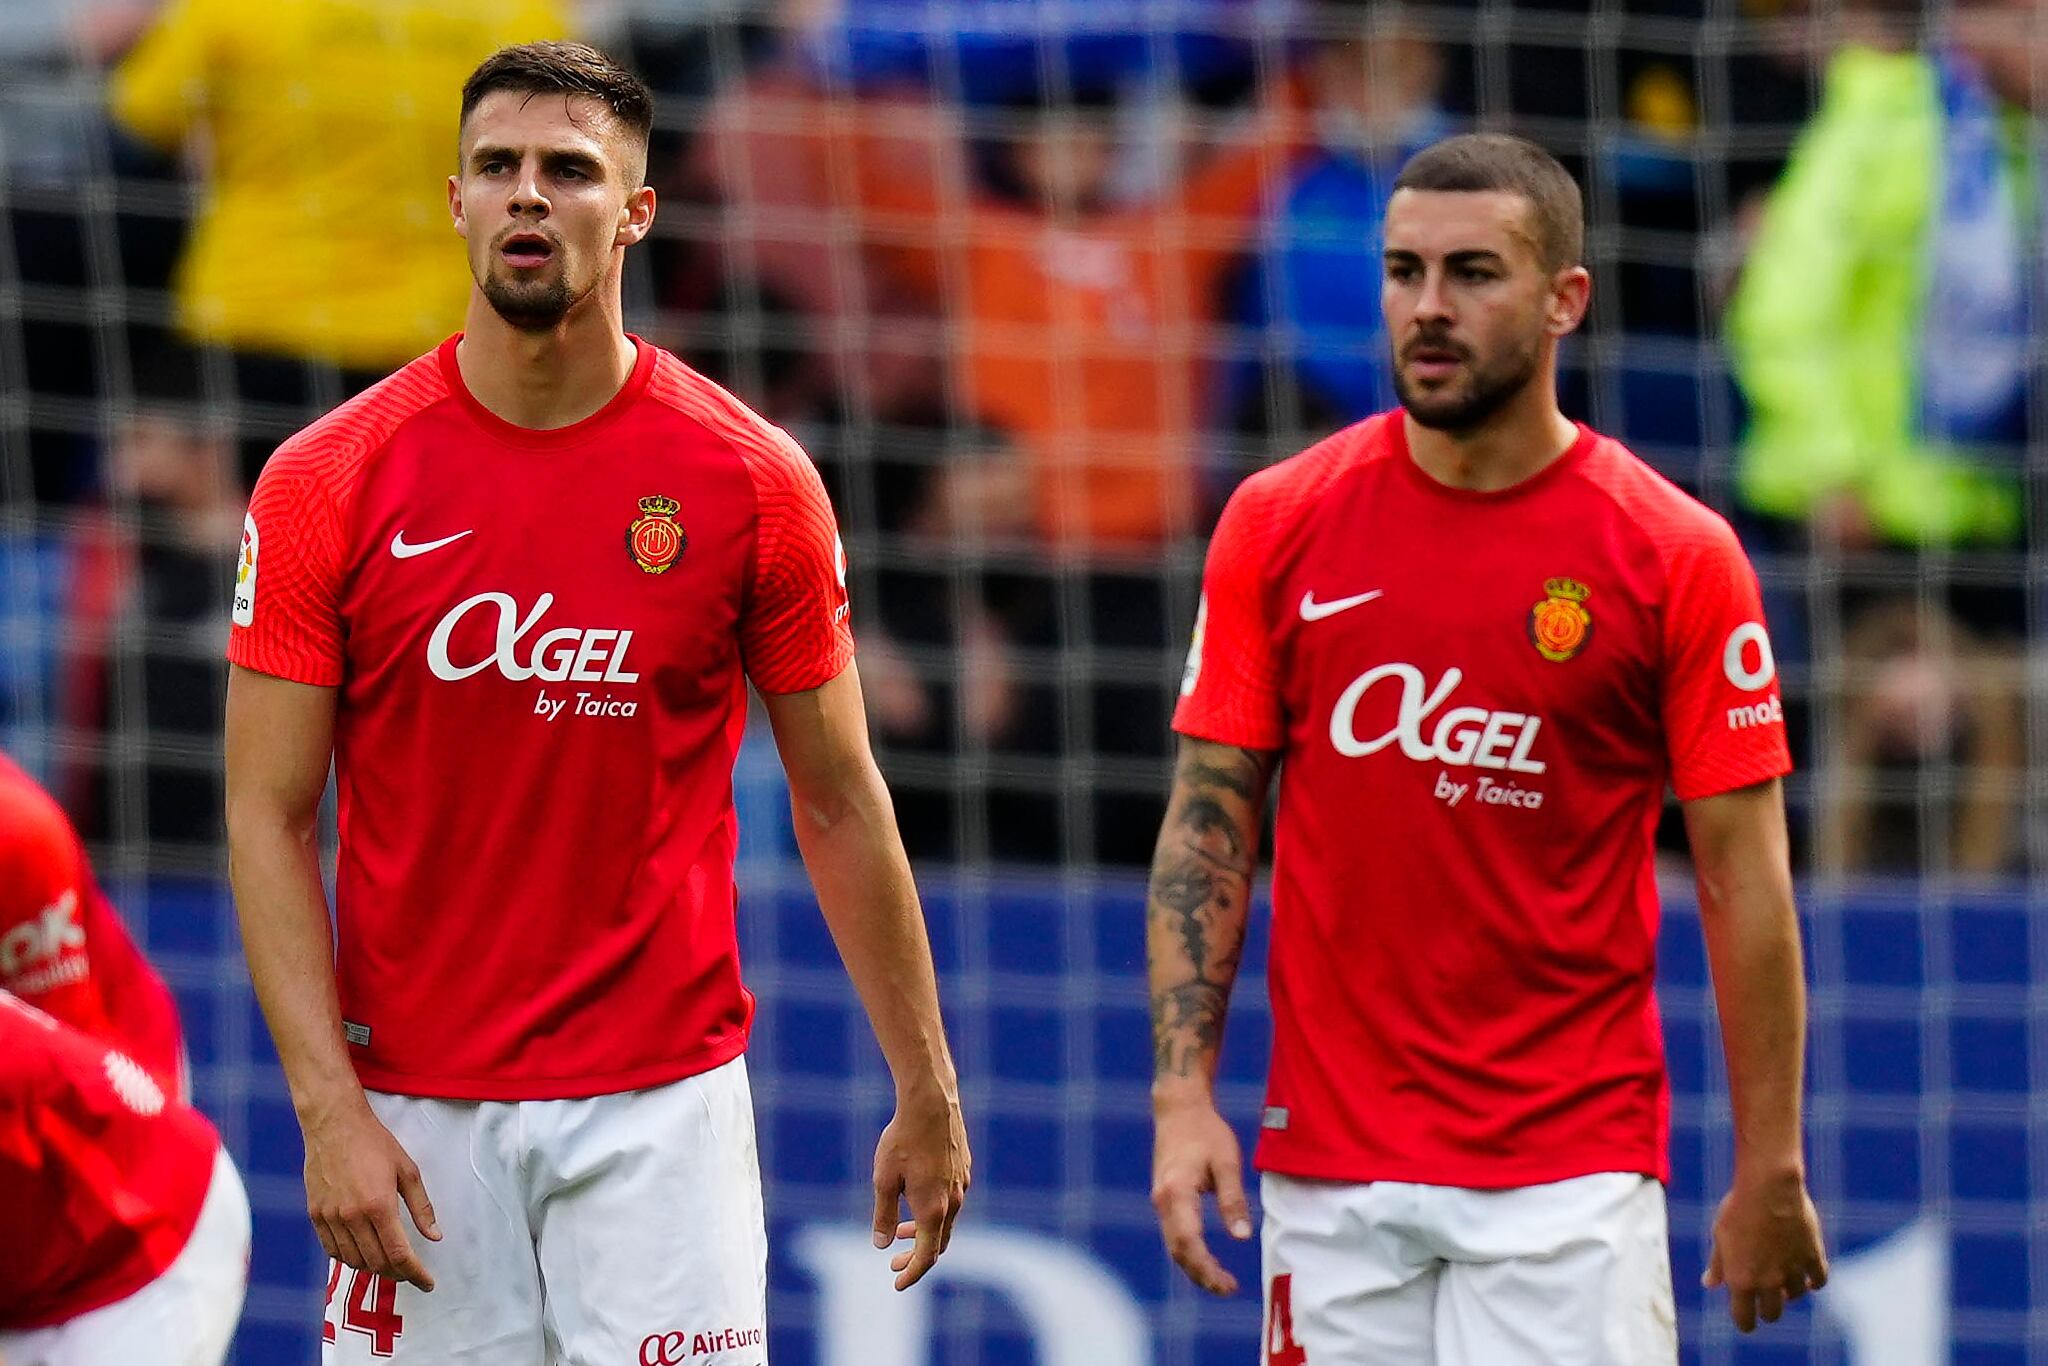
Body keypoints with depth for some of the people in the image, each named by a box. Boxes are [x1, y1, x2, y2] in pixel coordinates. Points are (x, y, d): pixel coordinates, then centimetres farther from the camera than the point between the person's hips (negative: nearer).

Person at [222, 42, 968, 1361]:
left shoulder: (750, 480, 0)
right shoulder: (326, 484, -2)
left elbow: (839, 802, 7)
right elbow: (269, 817, -2)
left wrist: (928, 1094, 8)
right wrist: (331, 1112, -12)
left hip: (662, 1103, 0)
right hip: (416, 1115, 0)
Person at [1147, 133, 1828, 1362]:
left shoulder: (1677, 557, -4)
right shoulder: (1279, 524, 4)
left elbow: (1745, 877, -2)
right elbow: (1210, 822, 6)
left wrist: (1770, 1171, -3)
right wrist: (1184, 1095, -4)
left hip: (1569, 1175, -2)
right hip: (1330, 1165, 3)